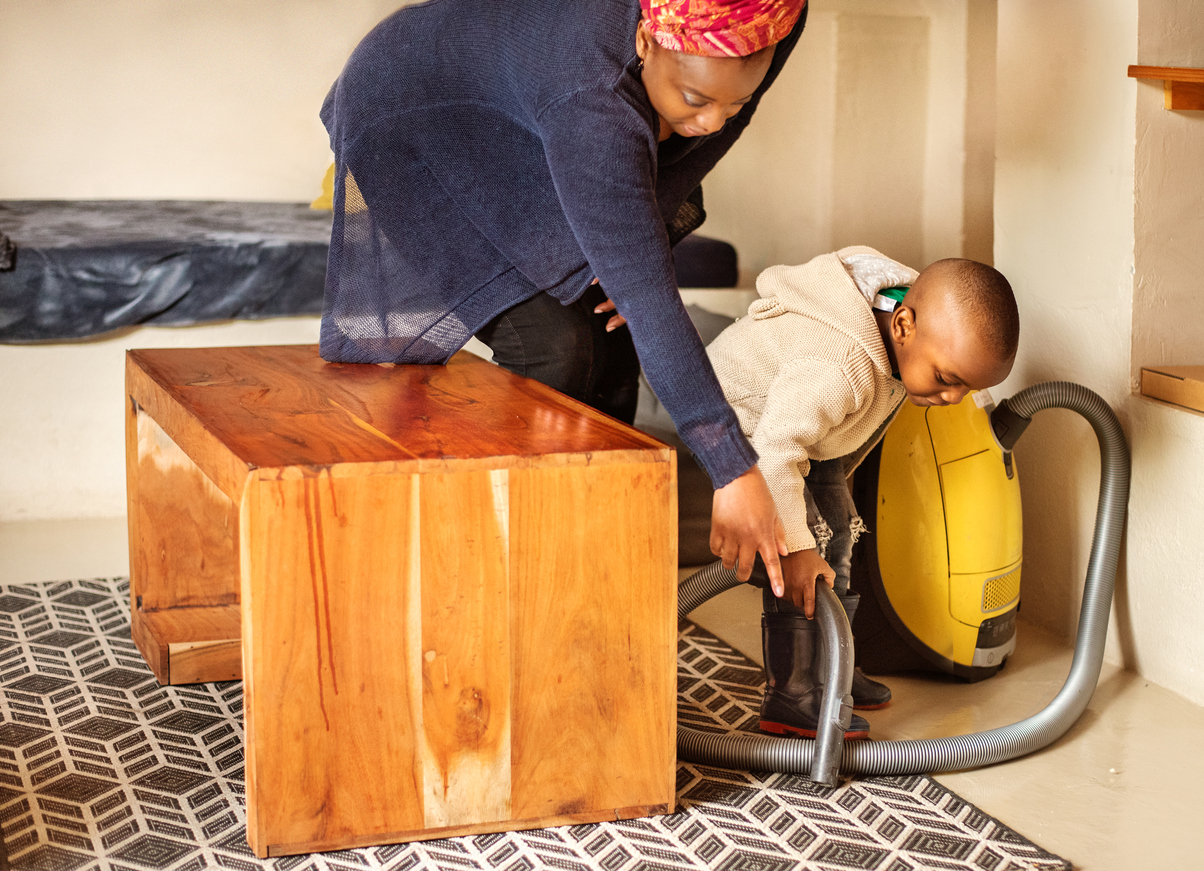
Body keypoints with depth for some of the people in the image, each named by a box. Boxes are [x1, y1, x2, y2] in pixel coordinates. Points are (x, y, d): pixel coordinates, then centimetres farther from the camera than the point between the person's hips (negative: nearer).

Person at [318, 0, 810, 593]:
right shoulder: (591, 98, -44)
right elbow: (646, 295, -44)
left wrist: (646, 242, -16)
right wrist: (734, 471, -44)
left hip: (516, 137, 7)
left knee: (608, 335, -1)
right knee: (549, 348, -19)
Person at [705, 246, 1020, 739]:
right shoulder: (835, 369, -44)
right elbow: (774, 451, -41)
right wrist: (794, 545, -34)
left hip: (799, 426, 9)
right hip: (745, 428, -9)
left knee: (836, 536, 14)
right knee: (806, 560, -15)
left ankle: (828, 668, 27)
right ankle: (792, 697, -6)